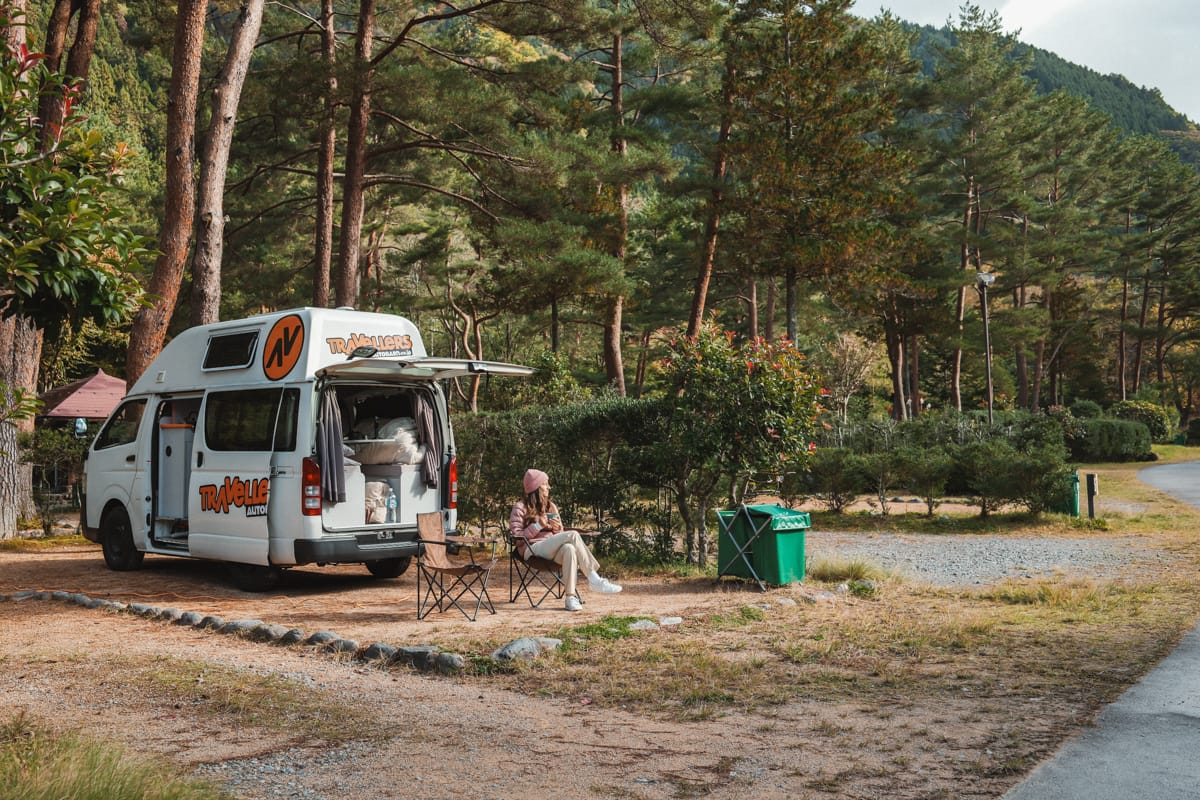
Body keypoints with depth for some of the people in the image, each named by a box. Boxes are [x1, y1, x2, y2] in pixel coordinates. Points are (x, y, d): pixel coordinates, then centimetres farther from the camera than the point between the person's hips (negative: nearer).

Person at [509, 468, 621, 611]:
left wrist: (557, 528, -2)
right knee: (573, 535, -29)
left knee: (569, 548, -36)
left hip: (552, 550, 5)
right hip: (533, 550, -5)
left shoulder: (551, 506, 22)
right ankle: (594, 580, -31)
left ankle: (571, 596, -46)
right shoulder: (520, 507, 6)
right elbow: (517, 535, -1)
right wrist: (538, 526, -12)